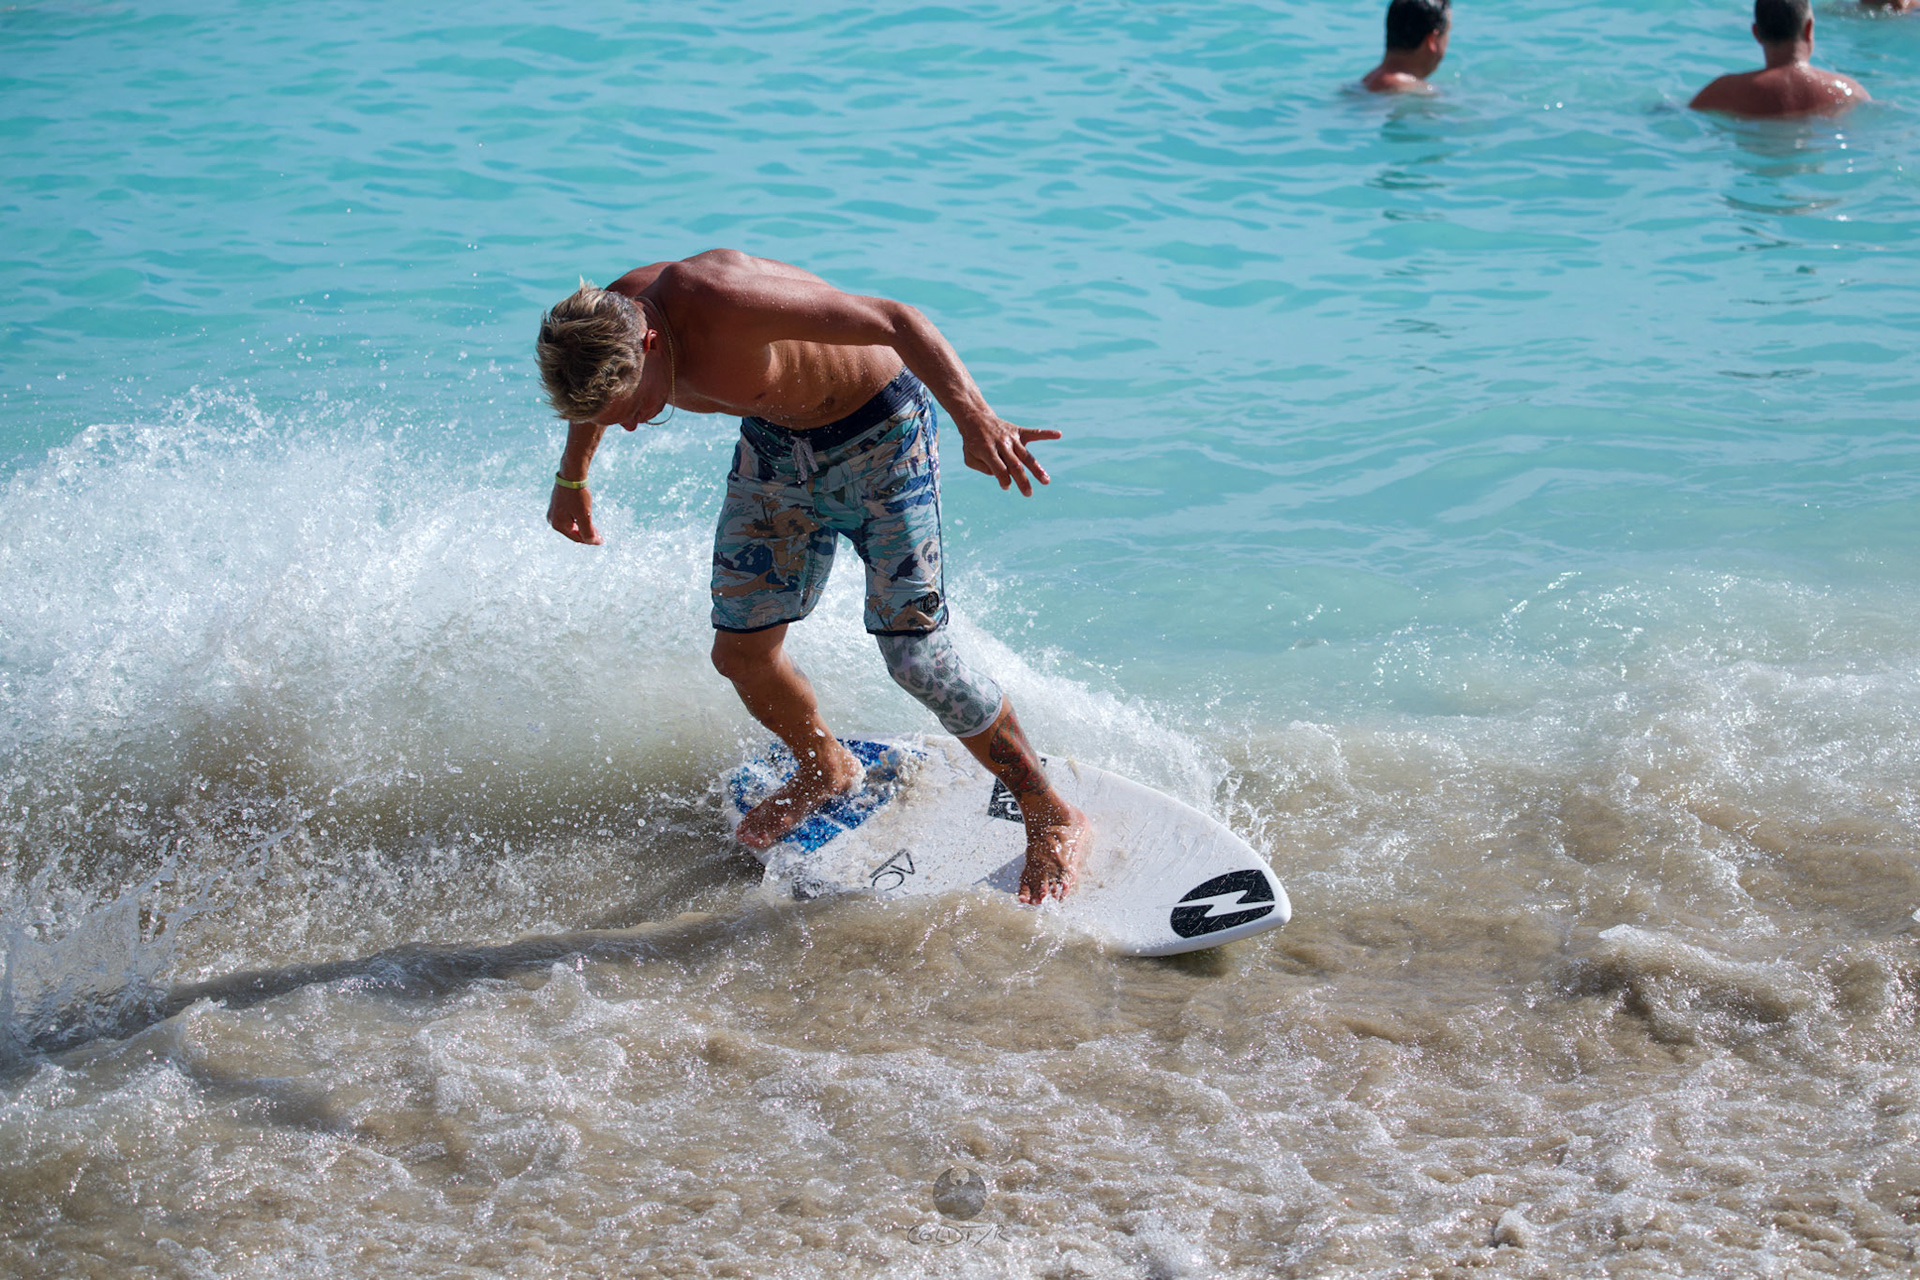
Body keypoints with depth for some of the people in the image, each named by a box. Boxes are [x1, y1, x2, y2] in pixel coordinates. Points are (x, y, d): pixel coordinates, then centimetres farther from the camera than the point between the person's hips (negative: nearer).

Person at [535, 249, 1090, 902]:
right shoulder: (597, 330, -16)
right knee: (740, 650, 5)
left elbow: (895, 320, -37)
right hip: (776, 444, 7)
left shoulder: (725, 303, -38)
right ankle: (825, 771, 36)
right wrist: (571, 479, 26)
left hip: (881, 433, -7)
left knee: (913, 654, -11)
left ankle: (1053, 819, 4)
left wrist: (975, 419, -49)